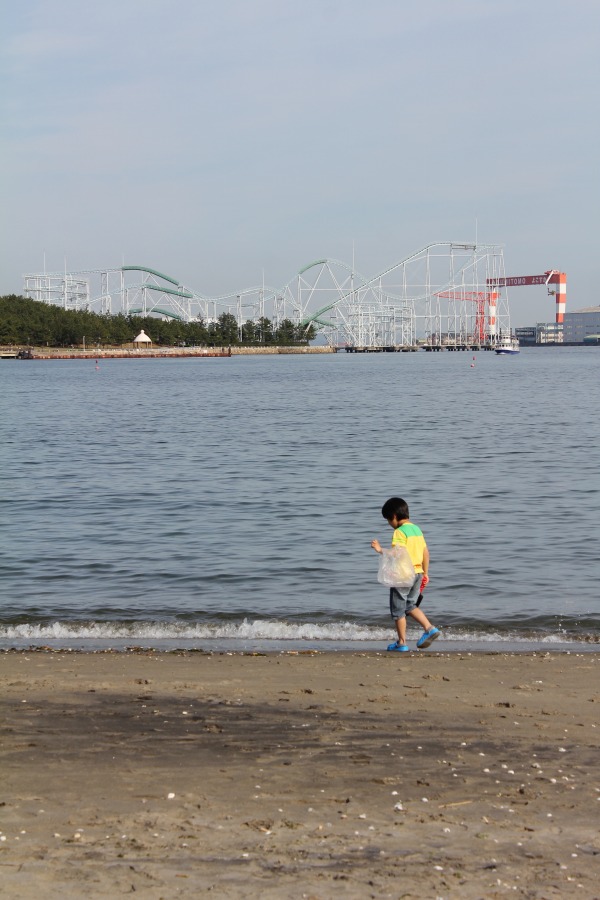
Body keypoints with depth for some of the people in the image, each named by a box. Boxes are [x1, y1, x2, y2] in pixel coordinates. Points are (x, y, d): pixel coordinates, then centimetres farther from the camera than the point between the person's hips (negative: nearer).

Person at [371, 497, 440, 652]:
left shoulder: (400, 532, -14)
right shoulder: (417, 529, 11)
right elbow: (425, 552, 13)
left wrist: (381, 550, -20)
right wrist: (425, 573, 19)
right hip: (417, 573, 8)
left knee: (398, 609, 4)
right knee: (410, 605, 21)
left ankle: (402, 643, 8)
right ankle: (430, 628, 7)